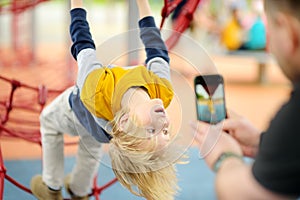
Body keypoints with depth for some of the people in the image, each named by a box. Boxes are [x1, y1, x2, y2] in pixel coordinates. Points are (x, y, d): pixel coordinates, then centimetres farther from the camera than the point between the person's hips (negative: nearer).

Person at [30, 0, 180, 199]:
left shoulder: (96, 94, -56)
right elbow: (157, 49, -28)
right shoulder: (165, 91, -48)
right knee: (91, 145, 34)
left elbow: (83, 44, -38)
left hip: (78, 116, -3)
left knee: (48, 120, 29)